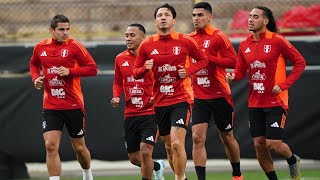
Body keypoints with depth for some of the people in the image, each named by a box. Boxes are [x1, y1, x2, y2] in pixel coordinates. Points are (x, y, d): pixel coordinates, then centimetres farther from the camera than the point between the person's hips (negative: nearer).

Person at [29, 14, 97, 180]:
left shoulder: (74, 46, -7)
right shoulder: (40, 47, 3)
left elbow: (92, 68, -9)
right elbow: (33, 64, 24)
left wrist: (70, 71, -20)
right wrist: (35, 78, 4)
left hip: (73, 106, -2)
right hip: (50, 107, 2)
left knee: (79, 147, 12)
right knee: (51, 146, -13)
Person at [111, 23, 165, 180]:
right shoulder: (120, 59, 7)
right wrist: (116, 97, 1)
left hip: (150, 113, -5)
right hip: (130, 114, 5)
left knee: (145, 152, -17)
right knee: (134, 158, 11)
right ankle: (158, 167, 40)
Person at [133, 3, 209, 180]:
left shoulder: (185, 41, -4)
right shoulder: (147, 45, 3)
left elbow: (203, 59, 9)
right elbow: (136, 72, 9)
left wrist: (189, 70, -9)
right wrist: (145, 68, -13)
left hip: (181, 99, -4)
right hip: (160, 102, 4)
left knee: (177, 144, -19)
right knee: (169, 147, 13)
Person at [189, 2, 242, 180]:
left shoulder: (218, 36, -9)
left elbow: (233, 61, -16)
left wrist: (208, 58, -21)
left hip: (219, 95, -4)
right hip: (198, 97, 4)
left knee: (227, 137, 11)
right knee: (197, 138, -10)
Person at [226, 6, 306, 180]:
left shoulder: (277, 41, -10)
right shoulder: (245, 45, 5)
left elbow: (300, 62, -5)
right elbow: (241, 70, 12)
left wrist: (283, 84, -13)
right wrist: (233, 75, -12)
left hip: (275, 101, -5)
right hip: (255, 103, 5)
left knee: (273, 144, -9)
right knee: (259, 145, 1)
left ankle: (293, 161, 24)